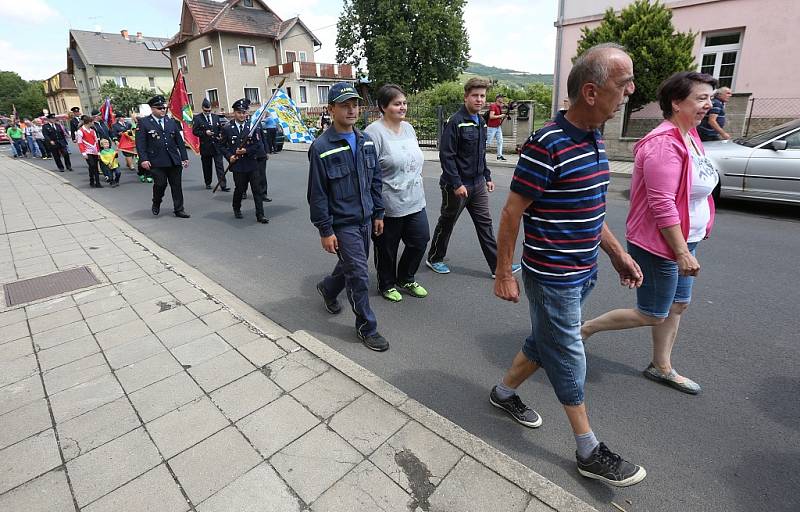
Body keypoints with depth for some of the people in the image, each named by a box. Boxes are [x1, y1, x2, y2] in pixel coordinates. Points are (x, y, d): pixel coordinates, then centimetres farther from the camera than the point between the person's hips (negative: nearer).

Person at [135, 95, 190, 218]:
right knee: (160, 184, -5)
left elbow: (179, 141, 14)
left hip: (174, 160, 4)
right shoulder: (144, 123, 1)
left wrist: (184, 157, 9)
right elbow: (140, 143, -4)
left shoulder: (171, 122, 13)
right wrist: (143, 159, -13)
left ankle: (178, 210, 12)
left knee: (176, 185, 4)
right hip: (156, 162, -3)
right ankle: (156, 204, 23)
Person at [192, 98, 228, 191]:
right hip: (205, 147, -1)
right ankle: (208, 184, 23)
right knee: (207, 167, 9)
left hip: (217, 145, 1)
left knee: (220, 166, -5)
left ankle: (223, 185, -9)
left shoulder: (216, 117, 11)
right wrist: (205, 133, -17)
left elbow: (221, 129, 18)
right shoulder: (197, 118, 0)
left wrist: (220, 135, -2)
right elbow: (195, 131, -3)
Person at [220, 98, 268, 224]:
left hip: (252, 164, 0)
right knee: (239, 189, 11)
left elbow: (258, 144, -2)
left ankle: (260, 215, 5)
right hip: (237, 165, 0)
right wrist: (229, 156, -7)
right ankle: (237, 209, 37)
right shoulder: (227, 128, 3)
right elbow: (223, 146, 8)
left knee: (257, 189, -1)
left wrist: (246, 150, -13)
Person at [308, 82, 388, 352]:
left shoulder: (366, 141, 4)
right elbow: (317, 194, -13)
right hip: (342, 224, -6)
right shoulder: (321, 147, -14)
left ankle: (327, 288, 52)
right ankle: (367, 327, 15)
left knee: (352, 265, 21)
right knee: (359, 275, -2)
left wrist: (378, 213, 11)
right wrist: (325, 231, -13)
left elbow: (375, 180, 12)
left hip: (365, 220, 7)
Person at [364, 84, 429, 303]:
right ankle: (387, 285, 33)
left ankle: (406, 279, 35)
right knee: (387, 248, 10)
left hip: (415, 201, 7)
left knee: (420, 240, 11)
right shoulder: (374, 132, -15)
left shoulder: (408, 128, 10)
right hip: (389, 205, -7)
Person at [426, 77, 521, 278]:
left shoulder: (480, 122, 11)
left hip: (478, 184, 7)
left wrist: (487, 176, 16)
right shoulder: (455, 122, -15)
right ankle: (434, 258, 28)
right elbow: (446, 155, -19)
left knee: (485, 223, 8)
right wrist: (457, 184, -23)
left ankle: (497, 265, 14)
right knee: (446, 223, 8)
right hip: (457, 185, -7)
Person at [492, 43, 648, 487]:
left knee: (544, 343, 21)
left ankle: (504, 393, 44)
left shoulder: (593, 140, 8)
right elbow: (512, 214, -18)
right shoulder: (547, 145, -21)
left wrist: (617, 253, 16)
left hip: (582, 272, 9)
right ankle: (589, 452, 26)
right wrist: (504, 275, -14)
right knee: (568, 359, 7)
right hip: (552, 278, -9)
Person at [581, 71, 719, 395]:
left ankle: (661, 367, 34)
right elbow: (662, 205, -26)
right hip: (660, 244, -10)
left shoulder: (689, 136, 9)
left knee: (677, 306, 18)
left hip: (683, 240, 10)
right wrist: (682, 252, -23)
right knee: (652, 315, 2)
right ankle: (584, 330, 17)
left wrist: (687, 246, 20)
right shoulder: (664, 144, -22)